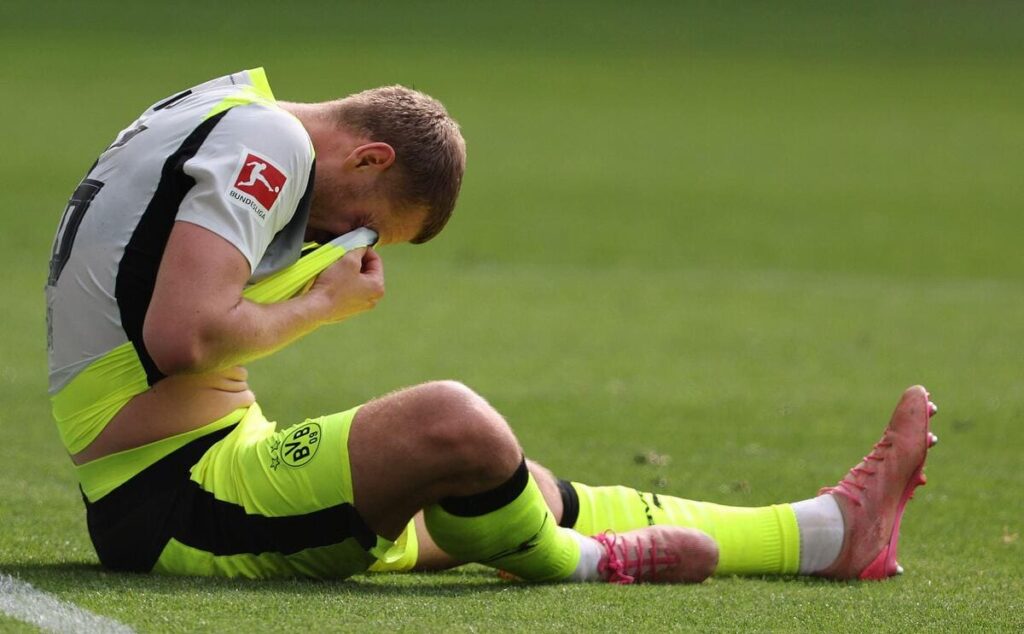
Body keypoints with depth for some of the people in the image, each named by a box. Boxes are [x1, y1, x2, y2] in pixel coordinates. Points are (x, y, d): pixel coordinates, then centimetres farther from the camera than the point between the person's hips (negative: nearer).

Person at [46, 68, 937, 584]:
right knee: (453, 424, -29)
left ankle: (830, 530, 17)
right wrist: (325, 303, -9)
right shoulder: (265, 141, -13)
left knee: (514, 492, 12)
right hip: (174, 504, -11)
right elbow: (180, 337, -25)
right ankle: (572, 561, 0)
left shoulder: (222, 119, 17)